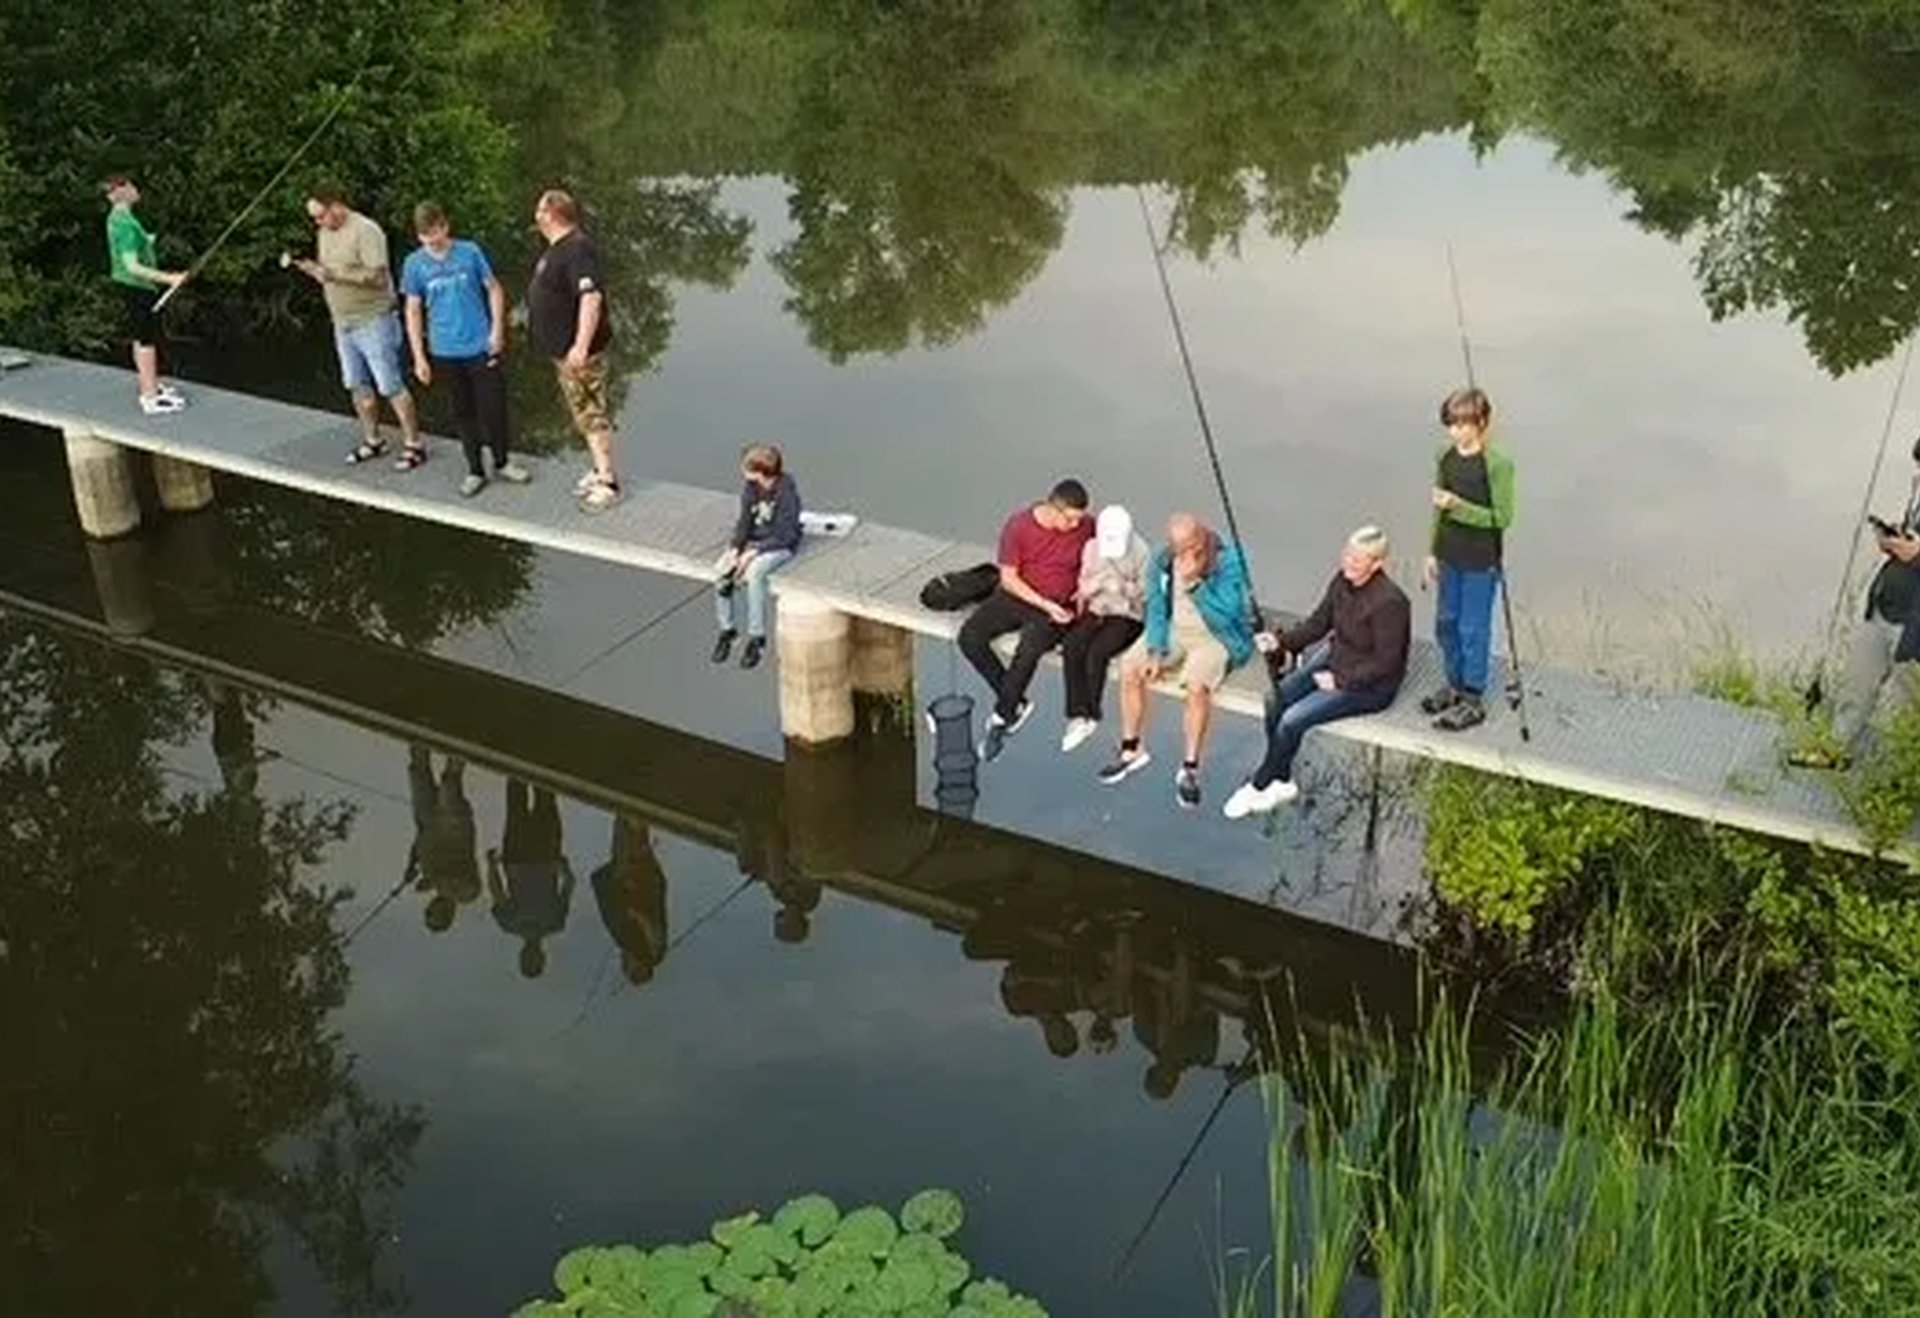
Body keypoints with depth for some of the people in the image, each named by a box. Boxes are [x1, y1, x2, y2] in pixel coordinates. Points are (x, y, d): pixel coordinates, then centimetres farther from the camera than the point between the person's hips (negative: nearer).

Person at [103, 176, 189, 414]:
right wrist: (167, 278, -31)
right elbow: (132, 267, -28)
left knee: (140, 338, 18)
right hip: (137, 287, -10)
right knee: (146, 340, -5)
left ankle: (151, 387, 30)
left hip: (131, 286, 10)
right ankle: (151, 399, -2)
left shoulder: (116, 217, 8)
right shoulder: (126, 225, -24)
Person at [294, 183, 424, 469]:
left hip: (373, 321, -8)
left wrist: (334, 274, -28)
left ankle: (413, 444, 3)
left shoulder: (366, 231, -16)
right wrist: (311, 268, -3)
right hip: (343, 324, 8)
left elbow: (377, 276, -23)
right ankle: (372, 440, 26)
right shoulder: (324, 233, 11)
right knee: (357, 385, 13)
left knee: (390, 386, -5)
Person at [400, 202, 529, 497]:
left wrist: (497, 330, -4)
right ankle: (475, 471, 22)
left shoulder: (470, 252, -4)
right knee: (464, 412, 10)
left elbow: (494, 289, 4)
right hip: (445, 352, 1)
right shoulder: (414, 264, -1)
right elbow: (413, 312, 4)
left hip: (481, 347, -1)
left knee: (493, 406, 3)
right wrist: (419, 358, 1)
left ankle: (502, 463, 24)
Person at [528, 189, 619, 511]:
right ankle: (600, 469, 29)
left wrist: (581, 346, -35)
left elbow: (591, 297, -32)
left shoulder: (577, 250, -23)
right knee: (583, 414, 18)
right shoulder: (557, 249, 11)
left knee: (592, 415, -5)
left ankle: (609, 483, 0)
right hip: (562, 349, 11)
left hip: (579, 351, -11)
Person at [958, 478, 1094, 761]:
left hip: (1058, 606, -2)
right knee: (969, 637, -19)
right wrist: (1044, 604, -18)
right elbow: (1008, 578, -9)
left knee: (1028, 649, -32)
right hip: (1017, 596, 2)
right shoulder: (1018, 526, -12)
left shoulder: (1086, 528, -8)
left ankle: (1000, 717, -13)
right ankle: (1016, 703, -7)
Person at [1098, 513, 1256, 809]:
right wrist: (1156, 651, -11)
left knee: (1197, 684, -32)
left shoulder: (1228, 560, -19)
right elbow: (1156, 608, 1)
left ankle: (1190, 769, -19)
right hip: (1174, 631, 5)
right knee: (1130, 667, -14)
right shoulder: (1163, 562, -3)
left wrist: (1194, 585, -30)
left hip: (1216, 637, -5)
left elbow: (1228, 615, -25)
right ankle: (1131, 750, 3)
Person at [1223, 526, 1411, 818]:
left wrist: (1339, 681, -21)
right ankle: (1281, 782, 1)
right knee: (1275, 700, -11)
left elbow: (1386, 664, -22)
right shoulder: (1342, 581, -3)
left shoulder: (1389, 602, -26)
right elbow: (1318, 622, 8)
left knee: (1292, 720, -19)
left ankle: (1258, 787, 1)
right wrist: (1281, 641, -8)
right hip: (1334, 659, 8)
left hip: (1370, 685, -8)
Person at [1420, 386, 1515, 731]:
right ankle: (1456, 686, 36)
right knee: (1445, 623, 17)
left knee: (1473, 630, 3)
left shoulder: (1498, 465, -19)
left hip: (1480, 562, -7)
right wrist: (1432, 553, 13)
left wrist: (1457, 506, -27)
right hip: (1450, 556, 7)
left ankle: (1473, 701, 16)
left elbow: (1502, 518, -18)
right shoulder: (1446, 457, 1)